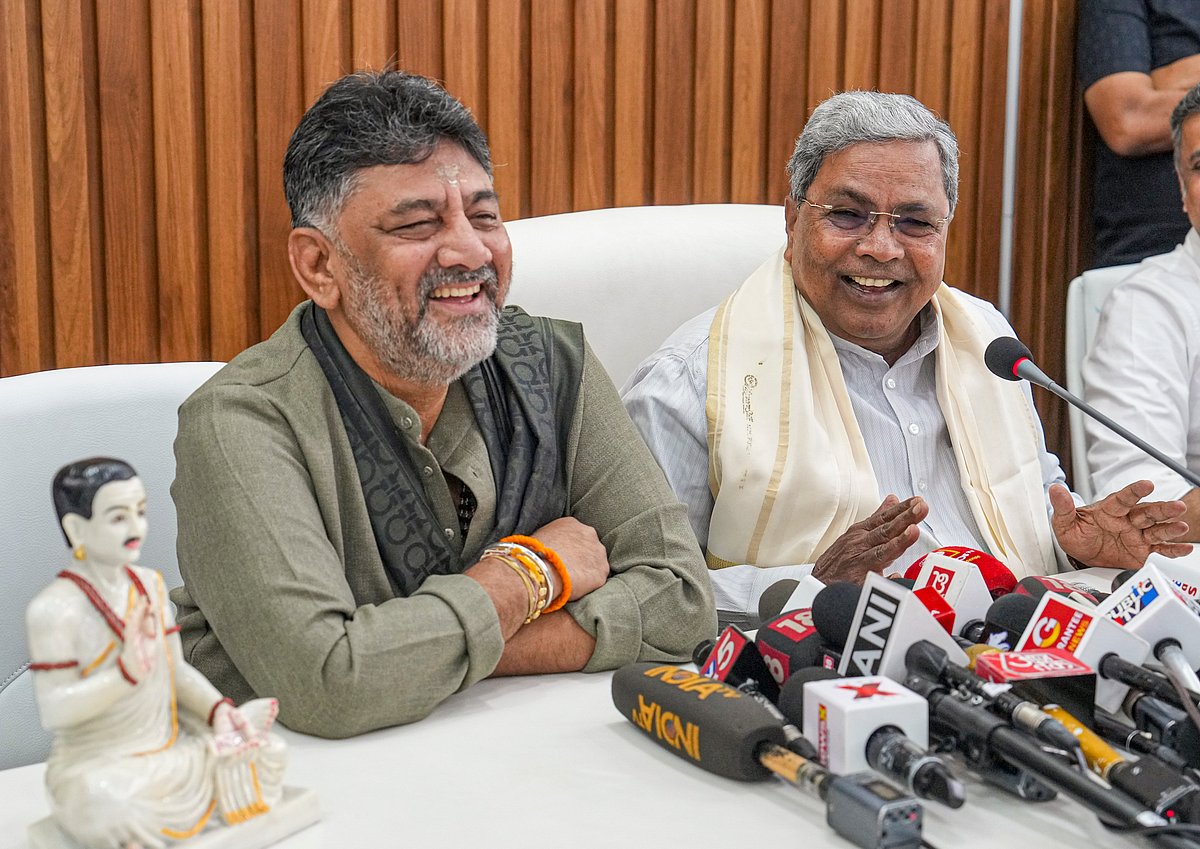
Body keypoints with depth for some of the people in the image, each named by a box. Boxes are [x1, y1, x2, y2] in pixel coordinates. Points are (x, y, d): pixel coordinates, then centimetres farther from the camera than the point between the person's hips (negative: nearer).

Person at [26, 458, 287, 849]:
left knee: (264, 750, -5)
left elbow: (177, 670, 8)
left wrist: (218, 709, -11)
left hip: (170, 744, 6)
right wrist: (127, 672, -34)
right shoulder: (54, 608, -20)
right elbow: (53, 711, -21)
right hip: (100, 767, -6)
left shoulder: (149, 584, 3)